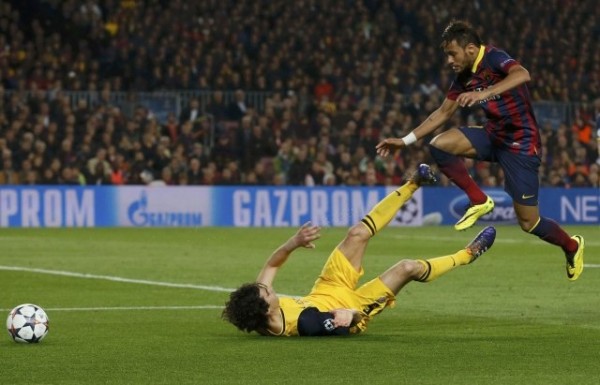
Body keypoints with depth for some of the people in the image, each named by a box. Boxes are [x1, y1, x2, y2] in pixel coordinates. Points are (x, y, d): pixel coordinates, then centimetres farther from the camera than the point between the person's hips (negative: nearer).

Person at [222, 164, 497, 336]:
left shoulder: (256, 305, -27)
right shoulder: (304, 323, -46)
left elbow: (272, 264, -11)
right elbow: (345, 325, -31)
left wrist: (295, 242, -22)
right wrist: (351, 315, -45)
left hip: (325, 292, 6)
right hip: (351, 304, -6)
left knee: (358, 233, 2)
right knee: (408, 268, -5)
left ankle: (412, 185, 22)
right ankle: (468, 254, 24)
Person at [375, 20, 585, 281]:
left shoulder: (494, 59, -20)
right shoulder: (464, 76, 3)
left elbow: (522, 75, -41)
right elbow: (443, 113, 15)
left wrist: (484, 93, -54)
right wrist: (405, 140, 11)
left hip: (521, 142, -7)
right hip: (493, 135, 7)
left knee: (528, 223, -3)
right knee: (439, 145, -16)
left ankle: (571, 246, 28)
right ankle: (479, 201, -2)